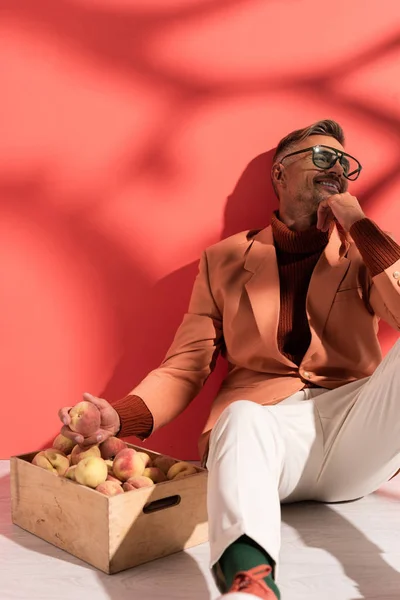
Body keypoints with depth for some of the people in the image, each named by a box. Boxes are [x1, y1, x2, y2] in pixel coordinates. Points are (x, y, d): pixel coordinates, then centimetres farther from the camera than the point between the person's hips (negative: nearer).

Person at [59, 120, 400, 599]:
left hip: (354, 432, 2)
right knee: (241, 417, -35)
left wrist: (360, 225, -1)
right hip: (264, 421, -1)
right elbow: (185, 366, 8)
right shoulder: (225, 260, 13)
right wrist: (120, 417, -11)